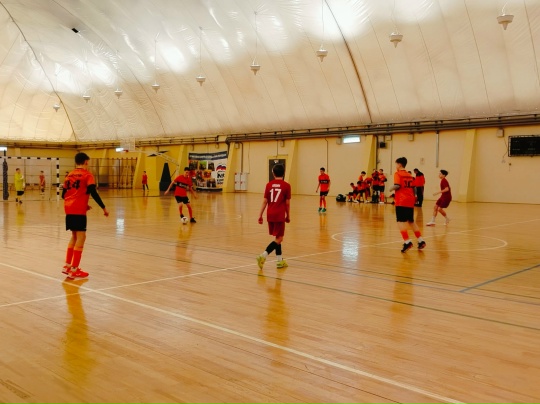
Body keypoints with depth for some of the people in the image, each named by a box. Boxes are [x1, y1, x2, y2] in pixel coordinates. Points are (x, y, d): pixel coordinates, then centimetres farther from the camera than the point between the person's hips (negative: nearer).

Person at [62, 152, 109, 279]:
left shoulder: (69, 175, 17)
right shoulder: (87, 175, -3)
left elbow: (64, 194, 19)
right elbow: (93, 192, -15)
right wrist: (104, 208, -10)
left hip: (69, 209, 7)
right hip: (79, 210, -7)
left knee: (75, 236, 20)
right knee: (81, 237, -3)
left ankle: (67, 266, 22)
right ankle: (74, 270, -5)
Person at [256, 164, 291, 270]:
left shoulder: (269, 185, 6)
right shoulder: (286, 185, -3)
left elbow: (264, 201, 3)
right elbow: (287, 203, -2)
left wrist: (260, 215, 6)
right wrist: (288, 216, 10)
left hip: (270, 215, 5)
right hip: (280, 215, -5)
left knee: (277, 237, 17)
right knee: (279, 239, 0)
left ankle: (280, 260, 21)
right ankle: (263, 256, -15)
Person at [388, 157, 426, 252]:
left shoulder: (398, 174, -4)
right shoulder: (410, 175, 17)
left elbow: (397, 186, -17)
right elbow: (413, 188, 18)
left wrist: (391, 189, 1)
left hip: (401, 201, -7)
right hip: (410, 201, 7)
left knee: (401, 221, -8)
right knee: (411, 221, 17)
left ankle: (407, 242, -20)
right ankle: (421, 241, 15)